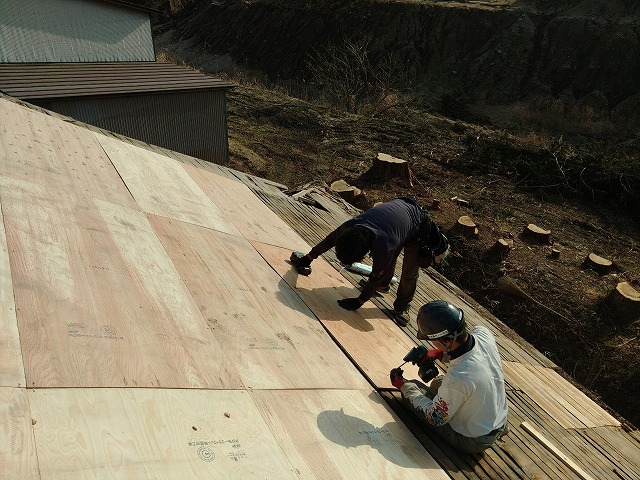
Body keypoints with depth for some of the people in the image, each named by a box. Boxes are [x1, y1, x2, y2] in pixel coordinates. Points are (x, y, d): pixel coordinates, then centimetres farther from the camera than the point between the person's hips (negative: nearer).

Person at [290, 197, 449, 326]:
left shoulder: (382, 247, -44)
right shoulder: (349, 226, -27)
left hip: (418, 226, -6)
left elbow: (376, 278, -27)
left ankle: (402, 307, 20)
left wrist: (359, 302, -14)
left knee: (410, 273, -2)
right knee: (388, 258, 19)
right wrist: (307, 258, 4)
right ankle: (383, 284, 46)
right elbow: (330, 240, -8)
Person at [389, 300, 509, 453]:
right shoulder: (483, 333, -21)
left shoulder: (457, 378, -38)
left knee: (410, 387, -5)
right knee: (438, 383, 25)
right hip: (500, 420, 6)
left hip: (472, 442, -6)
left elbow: (436, 418, -19)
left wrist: (403, 386, -11)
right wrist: (437, 353, -5)